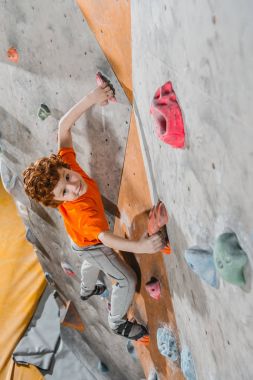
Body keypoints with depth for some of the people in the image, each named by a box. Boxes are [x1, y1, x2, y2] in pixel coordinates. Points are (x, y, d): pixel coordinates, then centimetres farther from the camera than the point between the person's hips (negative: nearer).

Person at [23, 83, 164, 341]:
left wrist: (91, 99, -43)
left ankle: (87, 290, 68)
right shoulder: (81, 210, -49)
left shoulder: (64, 161, -33)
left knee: (93, 262, 37)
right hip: (91, 245, -8)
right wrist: (140, 246, -75)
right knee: (127, 280, 4)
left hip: (81, 239, 8)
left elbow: (64, 125, -31)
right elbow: (104, 238, -60)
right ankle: (117, 323, 27)